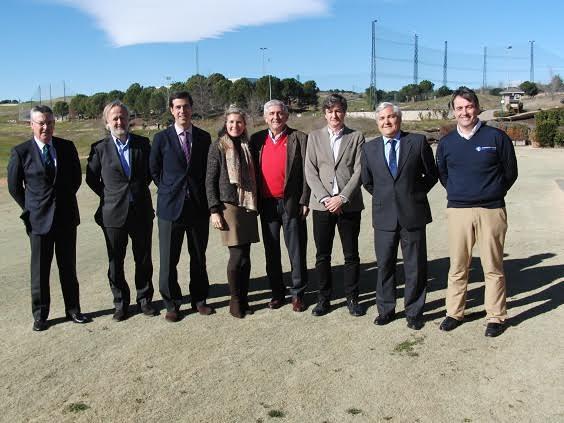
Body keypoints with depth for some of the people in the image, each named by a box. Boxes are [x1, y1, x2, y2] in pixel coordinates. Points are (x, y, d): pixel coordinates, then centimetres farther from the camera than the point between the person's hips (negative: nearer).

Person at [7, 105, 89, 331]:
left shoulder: (67, 147, 0)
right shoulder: (21, 152, -7)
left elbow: (76, 177, 11)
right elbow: (14, 186, 2)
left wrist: (64, 200, 10)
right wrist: (30, 209, 3)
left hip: (66, 217, 2)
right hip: (39, 219, -2)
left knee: (68, 266, 11)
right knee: (40, 269, 7)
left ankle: (73, 309, 22)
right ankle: (40, 314, 20)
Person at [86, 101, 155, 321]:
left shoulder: (142, 143, 2)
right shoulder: (100, 148, -2)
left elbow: (151, 171, 14)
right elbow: (91, 178, 8)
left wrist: (140, 189, 8)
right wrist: (108, 196, 3)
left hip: (142, 212, 1)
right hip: (114, 213, -1)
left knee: (144, 259, 11)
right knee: (116, 262, 8)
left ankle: (144, 299, 26)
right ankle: (120, 303, 22)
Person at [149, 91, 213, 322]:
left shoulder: (204, 137, 5)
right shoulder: (161, 138, 0)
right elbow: (154, 171, 8)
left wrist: (199, 193, 6)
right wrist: (169, 191, 6)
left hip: (198, 206, 2)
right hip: (171, 206, -1)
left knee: (199, 257, 11)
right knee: (168, 259, 3)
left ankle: (199, 299, 25)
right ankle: (172, 303, 17)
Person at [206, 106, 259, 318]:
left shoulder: (247, 146, 12)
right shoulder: (218, 146, -1)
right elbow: (210, 180, -3)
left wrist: (256, 205, 12)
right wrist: (214, 210, -10)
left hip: (248, 206, 4)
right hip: (228, 205, -4)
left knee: (245, 256, 6)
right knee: (237, 256, -6)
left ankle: (243, 299, 18)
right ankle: (235, 301, 10)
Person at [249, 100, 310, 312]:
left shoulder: (299, 138, -1)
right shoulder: (256, 140, 7)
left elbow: (307, 172, -3)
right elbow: (252, 172, 9)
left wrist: (304, 201, -9)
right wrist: (254, 202, 3)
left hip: (292, 203, -3)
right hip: (267, 204, 3)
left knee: (296, 250, 4)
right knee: (271, 251, 11)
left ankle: (298, 293, 16)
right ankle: (277, 292, 23)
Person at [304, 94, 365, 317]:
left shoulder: (356, 137, 3)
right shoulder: (314, 137, 7)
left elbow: (359, 171, -4)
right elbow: (310, 172, 1)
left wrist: (342, 198, -13)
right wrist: (325, 198, -10)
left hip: (349, 204, -1)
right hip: (322, 205, 1)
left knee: (351, 255, 7)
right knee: (322, 255, 7)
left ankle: (352, 297, 20)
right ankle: (324, 298, 19)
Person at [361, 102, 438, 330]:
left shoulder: (418, 142, -1)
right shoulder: (369, 148, 5)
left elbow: (431, 175, 7)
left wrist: (415, 194, 5)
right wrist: (383, 198, 11)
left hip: (413, 215, -1)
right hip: (384, 216, 2)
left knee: (415, 266, 7)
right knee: (384, 265, 10)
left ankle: (414, 312, 21)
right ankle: (386, 309, 25)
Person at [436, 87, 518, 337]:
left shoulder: (496, 138, -2)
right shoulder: (447, 143, 6)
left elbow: (510, 173, 7)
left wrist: (491, 194, 11)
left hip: (491, 211, -2)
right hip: (457, 211, 2)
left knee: (493, 267, 4)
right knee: (457, 266, 8)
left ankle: (496, 317, 16)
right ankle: (454, 313, 20)